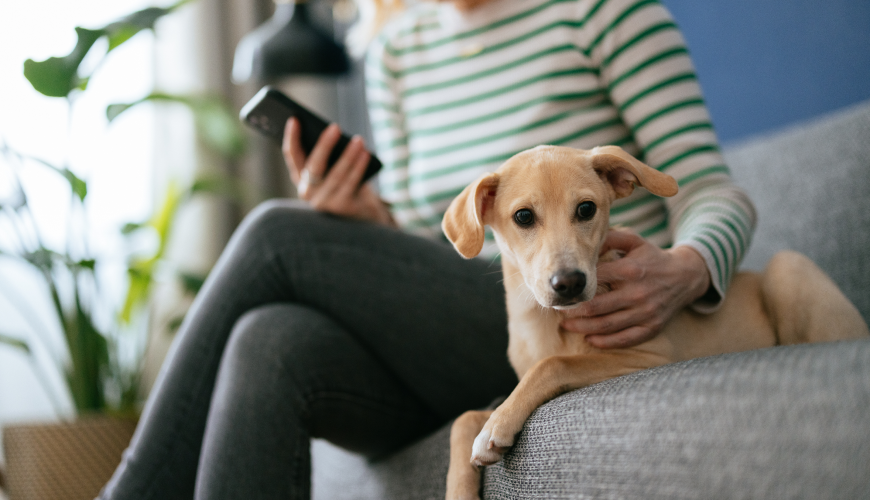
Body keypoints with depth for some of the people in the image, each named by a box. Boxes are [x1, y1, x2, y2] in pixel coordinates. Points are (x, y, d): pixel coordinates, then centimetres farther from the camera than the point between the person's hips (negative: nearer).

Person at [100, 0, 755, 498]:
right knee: (268, 344, -27)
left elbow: (715, 194, -5)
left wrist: (687, 271, -28)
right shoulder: (395, 54, 16)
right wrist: (367, 225, -7)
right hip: (449, 369, 5)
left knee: (278, 233, -18)